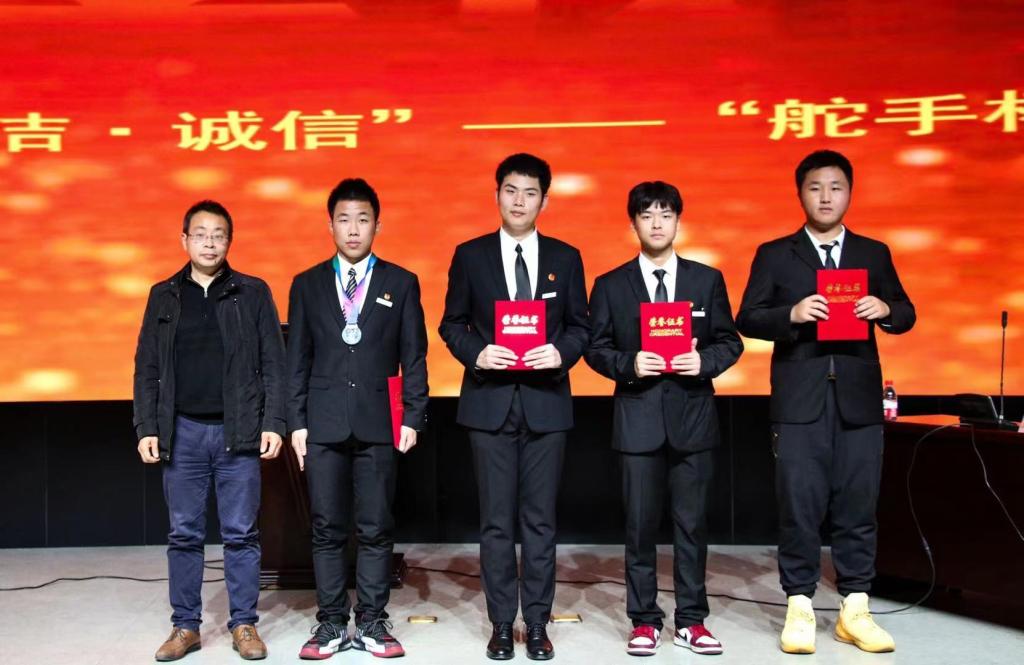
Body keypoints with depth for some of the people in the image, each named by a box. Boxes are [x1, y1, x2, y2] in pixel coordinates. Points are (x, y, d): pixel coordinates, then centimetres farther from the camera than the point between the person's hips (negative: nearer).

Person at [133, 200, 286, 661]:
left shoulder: (254, 293, 3)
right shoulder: (163, 296, 9)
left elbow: (273, 365, 1)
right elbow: (147, 369, 8)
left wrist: (273, 424, -7)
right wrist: (146, 429, 1)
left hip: (238, 432, -2)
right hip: (182, 432, 2)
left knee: (241, 534, 3)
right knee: (184, 534, 7)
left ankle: (244, 624, 13)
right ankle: (185, 626, 18)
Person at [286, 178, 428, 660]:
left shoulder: (401, 283, 6)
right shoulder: (306, 285, 9)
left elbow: (413, 358, 4)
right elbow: (297, 361, 7)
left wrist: (413, 418, -3)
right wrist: (296, 422, 1)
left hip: (378, 424, -1)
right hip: (324, 424, 1)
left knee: (376, 529, 4)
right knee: (327, 530, 5)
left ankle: (372, 623, 14)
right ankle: (331, 623, 16)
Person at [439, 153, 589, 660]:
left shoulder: (565, 257, 6)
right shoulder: (470, 255, 4)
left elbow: (580, 326, 7)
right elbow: (451, 324, 5)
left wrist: (562, 352, -13)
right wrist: (476, 353, -14)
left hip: (545, 402, 1)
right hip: (490, 401, 0)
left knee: (540, 519, 7)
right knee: (496, 521, 5)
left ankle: (537, 624, 17)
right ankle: (502, 624, 16)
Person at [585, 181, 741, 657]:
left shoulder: (708, 279, 7)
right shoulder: (610, 286, 5)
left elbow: (729, 342, 7)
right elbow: (596, 350, 3)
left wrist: (705, 361, -13)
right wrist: (629, 364, -15)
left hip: (692, 416, 1)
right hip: (638, 419, -1)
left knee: (692, 523, 6)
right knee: (641, 525, 4)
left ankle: (691, 621, 17)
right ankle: (644, 621, 15)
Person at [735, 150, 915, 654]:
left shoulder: (874, 253, 12)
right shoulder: (774, 254, 5)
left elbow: (906, 315, 11)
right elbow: (747, 320, -1)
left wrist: (886, 309, -12)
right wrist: (792, 314, -19)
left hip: (859, 398, 2)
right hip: (799, 399, -2)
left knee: (857, 506, 5)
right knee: (800, 506, 0)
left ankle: (855, 610, 15)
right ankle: (799, 608, 10)